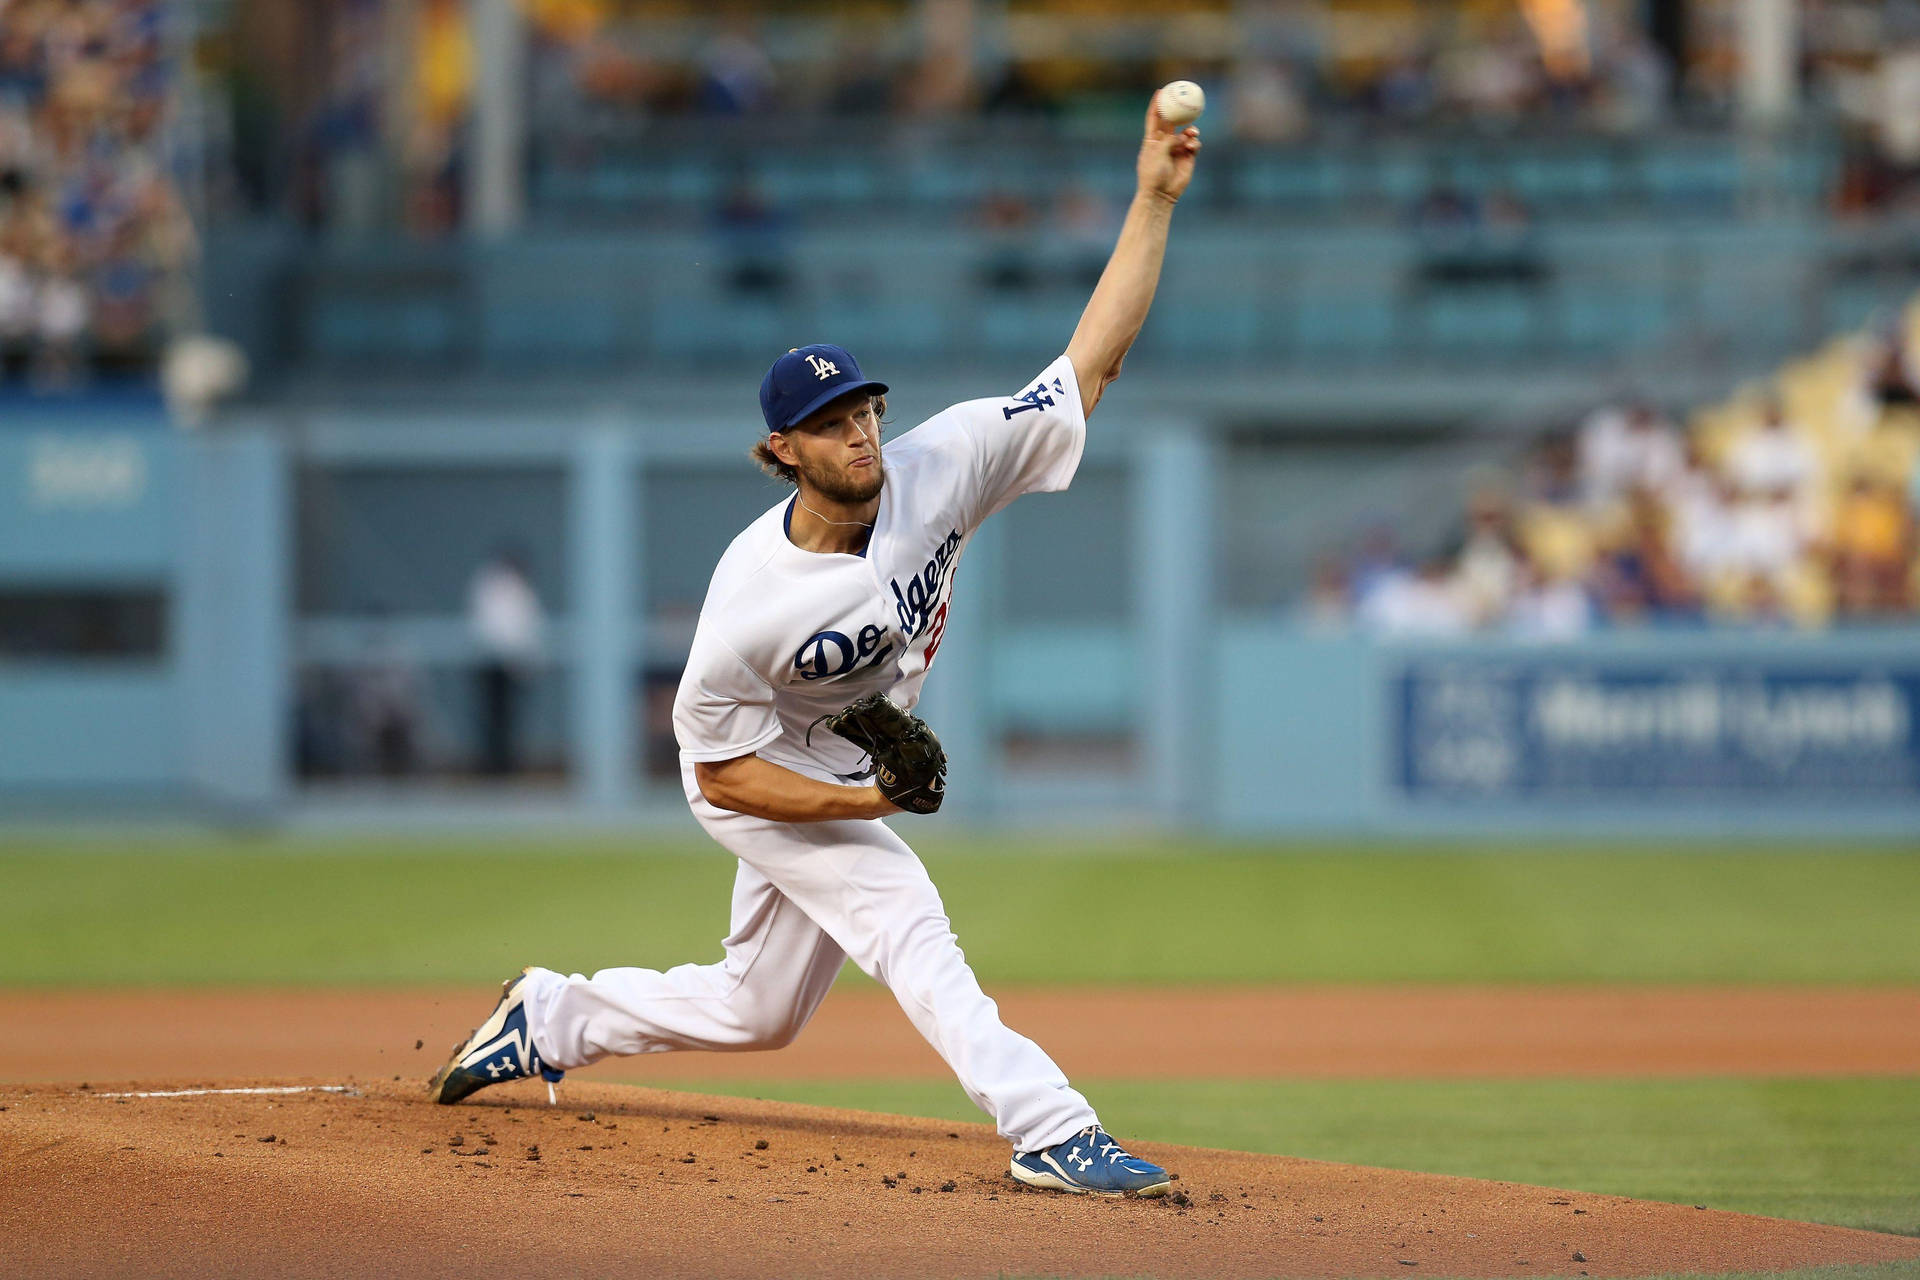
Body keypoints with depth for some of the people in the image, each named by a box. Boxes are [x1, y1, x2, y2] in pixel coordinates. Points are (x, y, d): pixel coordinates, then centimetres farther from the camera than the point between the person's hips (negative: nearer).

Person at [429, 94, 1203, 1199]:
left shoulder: (941, 467, -23)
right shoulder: (752, 599, -32)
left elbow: (1091, 362, -25)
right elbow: (724, 772, -21)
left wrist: (1155, 202, -34)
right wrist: (860, 803, -33)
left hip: (850, 772, 6)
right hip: (764, 779, -6)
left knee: (759, 1013, 17)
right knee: (909, 924, -24)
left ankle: (553, 1017, 36)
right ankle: (1052, 1134, -27)